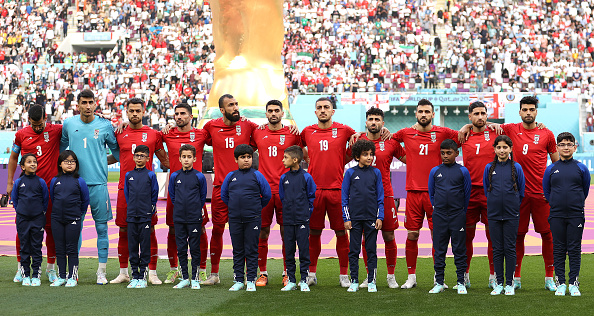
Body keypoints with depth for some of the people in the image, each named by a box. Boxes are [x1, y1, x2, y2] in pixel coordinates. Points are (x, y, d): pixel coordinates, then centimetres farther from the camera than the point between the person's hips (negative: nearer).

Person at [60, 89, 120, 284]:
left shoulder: (105, 125, 2)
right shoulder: (68, 124, 7)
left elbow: (116, 150, 15)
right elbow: (61, 147, 22)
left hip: (98, 183, -1)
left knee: (102, 227, 1)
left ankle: (102, 272, 7)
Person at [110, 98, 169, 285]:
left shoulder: (153, 134, 5)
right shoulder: (119, 134, 8)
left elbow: (165, 161, 12)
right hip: (125, 188, 2)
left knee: (150, 230, -1)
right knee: (123, 230, 5)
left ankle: (152, 273, 5)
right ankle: (123, 273, 16)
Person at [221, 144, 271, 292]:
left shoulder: (257, 175, -1)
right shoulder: (230, 176, 6)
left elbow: (267, 195, 5)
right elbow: (224, 195, 18)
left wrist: (256, 208, 10)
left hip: (253, 219, -3)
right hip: (235, 219, 3)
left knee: (251, 251, 2)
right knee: (237, 251, 9)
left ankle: (251, 281, 8)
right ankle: (238, 281, 15)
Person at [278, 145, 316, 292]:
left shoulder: (306, 177, -4)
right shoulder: (284, 178, 6)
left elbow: (311, 196, 4)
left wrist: (306, 212, 3)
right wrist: (288, 210, 14)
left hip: (302, 220, -3)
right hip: (288, 219, 4)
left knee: (304, 250, -1)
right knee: (289, 251, 6)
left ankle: (304, 281, 6)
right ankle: (291, 281, 13)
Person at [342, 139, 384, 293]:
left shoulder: (375, 173, 4)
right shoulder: (350, 173, 1)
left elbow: (380, 197, 7)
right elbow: (345, 197, 4)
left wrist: (380, 217, 1)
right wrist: (346, 218, -1)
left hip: (371, 217, 1)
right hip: (355, 217, -1)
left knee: (371, 250, 5)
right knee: (354, 251, 4)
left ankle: (371, 281, 11)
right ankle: (354, 281, 12)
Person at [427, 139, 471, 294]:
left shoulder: (463, 171, 0)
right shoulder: (435, 171, 5)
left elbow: (467, 193, 7)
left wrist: (461, 211, 10)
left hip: (457, 216, -2)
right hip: (439, 216, 2)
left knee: (459, 249, 2)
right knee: (439, 250, 6)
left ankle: (461, 283, 8)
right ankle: (439, 283, 12)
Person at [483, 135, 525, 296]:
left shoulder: (516, 167, 0)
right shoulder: (489, 168, 4)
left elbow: (521, 191, 8)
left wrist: (512, 205, 8)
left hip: (511, 214, -1)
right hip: (494, 214, 1)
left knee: (510, 248, 1)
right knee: (497, 249, 5)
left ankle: (509, 283, 8)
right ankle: (499, 283, 12)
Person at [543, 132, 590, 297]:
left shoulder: (581, 168, 3)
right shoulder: (551, 169, 5)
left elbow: (585, 190, 15)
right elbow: (546, 191, 15)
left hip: (576, 215, -1)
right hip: (556, 215, 1)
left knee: (575, 249, 1)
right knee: (558, 250, 3)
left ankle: (574, 284, 6)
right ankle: (560, 284, 9)